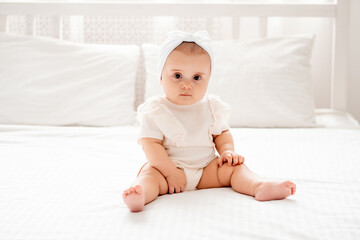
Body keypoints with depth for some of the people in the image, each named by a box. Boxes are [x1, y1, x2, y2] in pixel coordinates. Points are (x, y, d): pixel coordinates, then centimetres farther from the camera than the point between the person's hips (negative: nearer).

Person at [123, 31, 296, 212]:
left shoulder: (211, 107, 4)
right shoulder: (154, 112, -10)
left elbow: (222, 133, 14)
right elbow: (151, 144, -15)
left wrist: (227, 151, -8)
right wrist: (170, 172, -23)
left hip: (207, 169, 5)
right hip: (168, 167, -4)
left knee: (233, 167, -13)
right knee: (150, 174, -31)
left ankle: (260, 186, -34)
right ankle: (140, 194, -59)